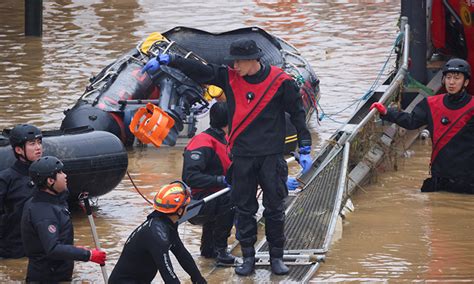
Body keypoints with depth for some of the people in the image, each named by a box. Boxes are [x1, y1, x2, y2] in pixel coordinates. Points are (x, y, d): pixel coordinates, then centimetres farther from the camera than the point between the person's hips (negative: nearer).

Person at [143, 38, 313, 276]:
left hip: (271, 156, -3)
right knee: (244, 208, 5)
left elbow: (297, 114, 0)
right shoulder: (230, 78, 2)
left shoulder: (280, 82, -7)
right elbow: (199, 71, 1)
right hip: (242, 156, 3)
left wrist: (305, 150, -1)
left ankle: (276, 257, 11)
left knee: (275, 208, 1)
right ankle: (248, 257, 12)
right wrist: (167, 60, -8)